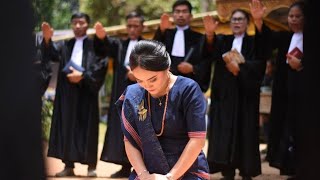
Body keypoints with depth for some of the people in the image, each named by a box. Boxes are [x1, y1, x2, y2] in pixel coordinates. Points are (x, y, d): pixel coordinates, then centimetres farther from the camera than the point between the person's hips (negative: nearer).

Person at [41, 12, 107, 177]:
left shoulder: (94, 45, 5)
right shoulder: (64, 45, 14)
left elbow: (100, 66, -6)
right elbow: (51, 53, -5)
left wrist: (82, 76, -16)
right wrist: (47, 39, -24)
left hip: (86, 92, -3)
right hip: (67, 92, 3)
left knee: (87, 128, -2)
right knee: (67, 128, 2)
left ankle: (91, 165, 2)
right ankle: (69, 165, 5)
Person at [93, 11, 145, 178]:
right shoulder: (119, 44, 15)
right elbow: (105, 48, -6)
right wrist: (101, 37, -28)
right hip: (122, 93, 4)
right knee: (122, 129, 2)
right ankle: (126, 166, 6)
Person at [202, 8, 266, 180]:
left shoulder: (254, 42, 9)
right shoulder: (222, 40, 13)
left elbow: (260, 64, -6)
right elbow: (210, 51, -11)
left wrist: (239, 67, -17)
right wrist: (209, 35, -31)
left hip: (246, 93, -1)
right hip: (224, 93, 2)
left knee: (245, 131, -3)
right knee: (224, 132, -3)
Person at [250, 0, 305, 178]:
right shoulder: (285, 37, 13)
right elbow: (268, 37, -7)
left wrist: (301, 65, -19)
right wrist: (258, 20, -24)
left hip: (303, 91, -5)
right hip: (285, 91, 5)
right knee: (285, 129, 5)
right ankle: (290, 167, 12)